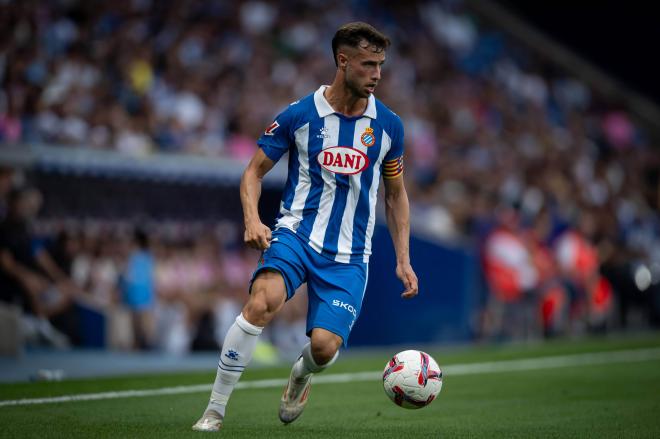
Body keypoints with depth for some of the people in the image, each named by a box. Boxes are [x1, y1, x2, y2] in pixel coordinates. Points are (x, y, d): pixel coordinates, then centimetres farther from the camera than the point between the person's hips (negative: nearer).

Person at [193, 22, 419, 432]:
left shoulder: (388, 125, 4)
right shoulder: (299, 116, -3)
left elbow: (396, 193, 16)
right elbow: (255, 171, 6)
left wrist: (403, 259, 9)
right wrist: (252, 220, -13)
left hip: (349, 255, 2)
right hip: (297, 233, -2)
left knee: (324, 347, -15)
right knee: (263, 302, -32)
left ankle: (302, 375, 27)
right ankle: (215, 410, -20)